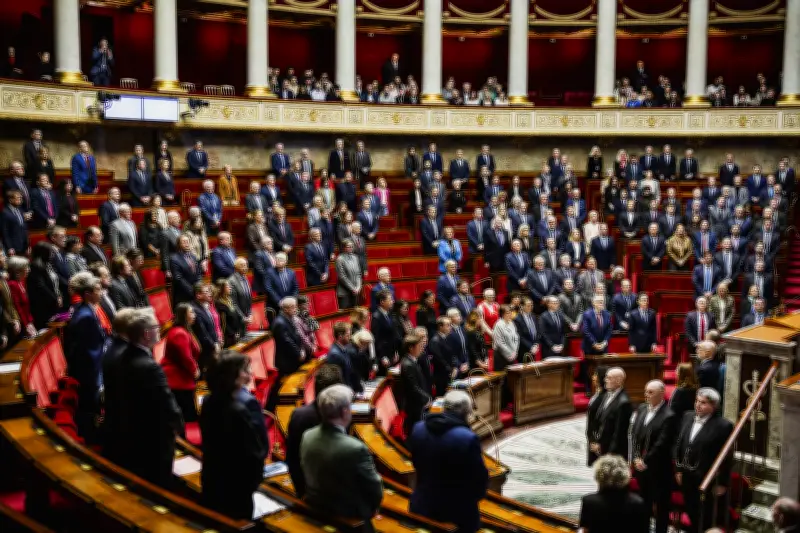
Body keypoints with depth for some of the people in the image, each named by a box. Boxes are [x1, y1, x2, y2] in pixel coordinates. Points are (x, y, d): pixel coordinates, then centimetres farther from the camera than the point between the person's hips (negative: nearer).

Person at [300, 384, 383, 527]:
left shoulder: (307, 437, -11)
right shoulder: (356, 449, -30)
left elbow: (308, 475, 4)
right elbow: (376, 492, -18)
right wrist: (370, 510, 2)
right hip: (349, 518, -6)